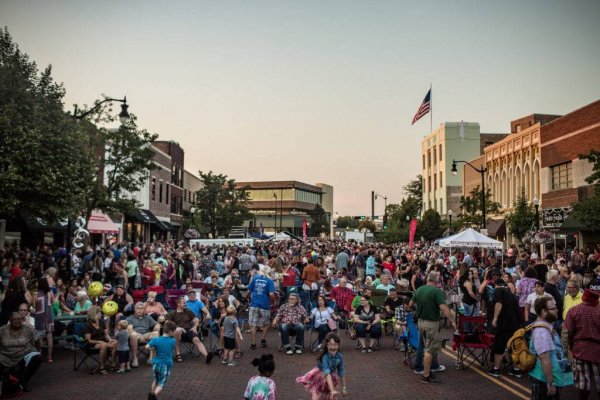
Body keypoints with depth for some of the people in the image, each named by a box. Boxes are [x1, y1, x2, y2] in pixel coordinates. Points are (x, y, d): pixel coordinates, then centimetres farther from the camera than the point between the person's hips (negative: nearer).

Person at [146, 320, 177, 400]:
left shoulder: (156, 340, -10)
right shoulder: (173, 341, -10)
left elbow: (147, 347, -15)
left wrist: (154, 349, 4)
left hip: (156, 364, 3)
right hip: (166, 365, -3)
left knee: (155, 380, 27)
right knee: (162, 383, 7)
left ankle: (151, 394, 27)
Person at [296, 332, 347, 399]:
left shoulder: (340, 356, -18)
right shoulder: (325, 357, -34)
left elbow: (342, 373, -7)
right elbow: (327, 374, -42)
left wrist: (344, 388, -1)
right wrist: (332, 390, -51)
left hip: (331, 377, 5)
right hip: (318, 378, -5)